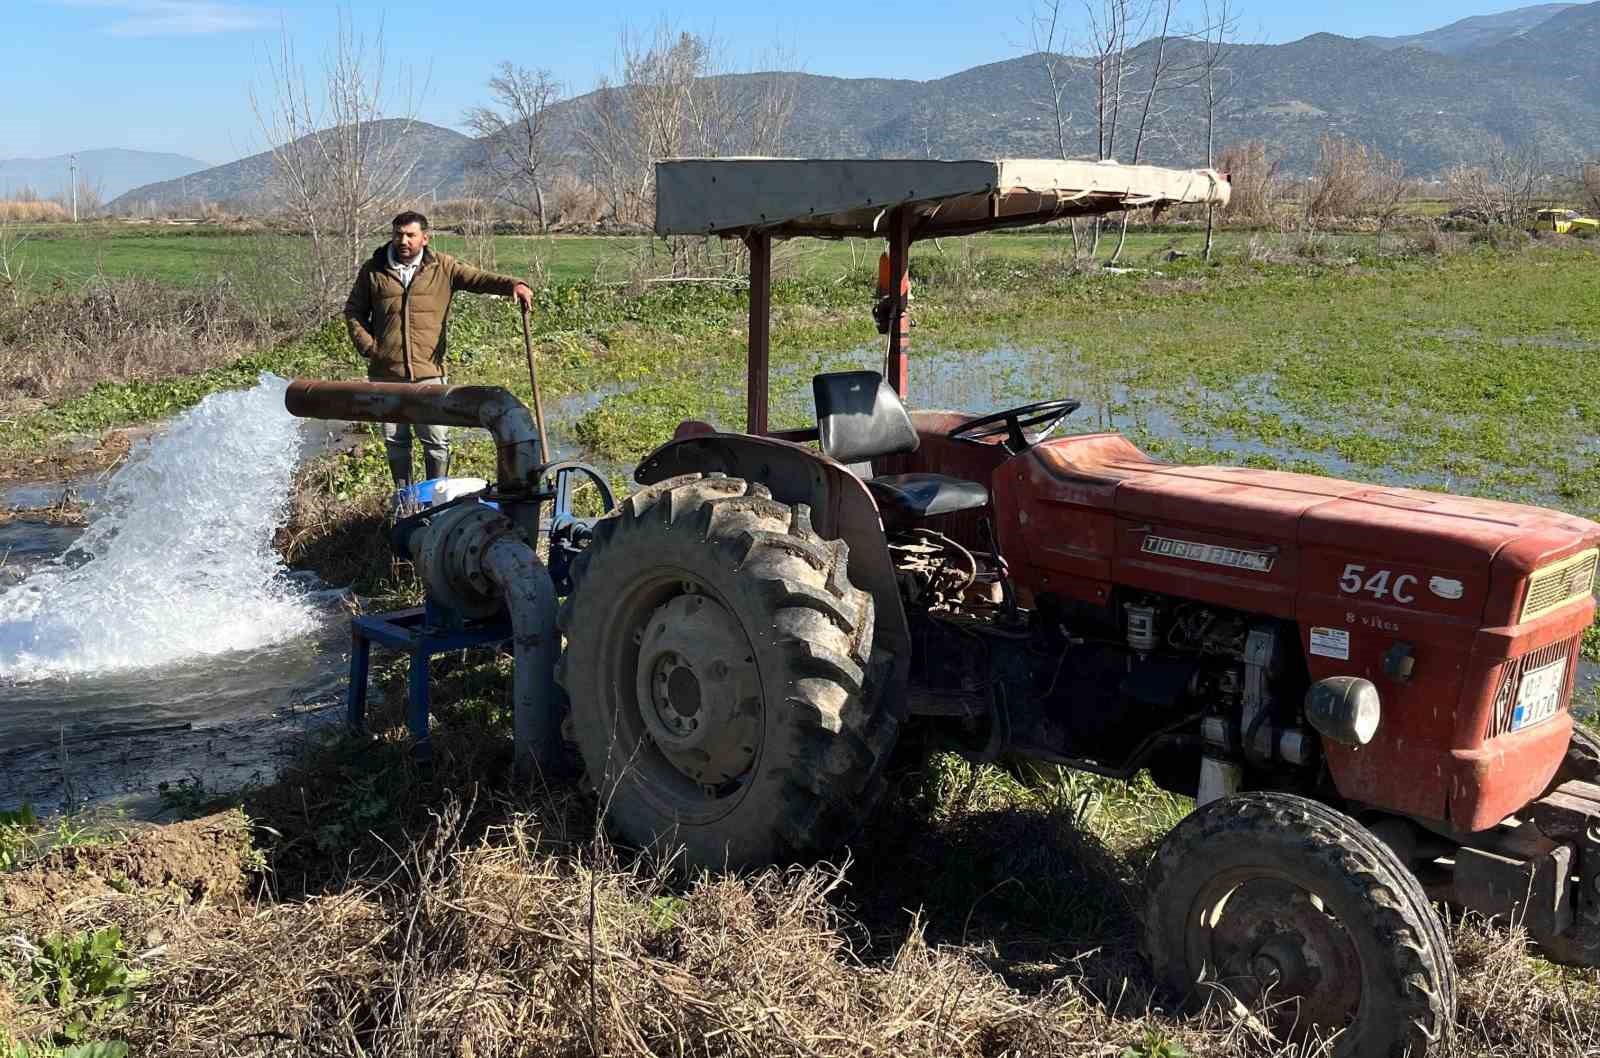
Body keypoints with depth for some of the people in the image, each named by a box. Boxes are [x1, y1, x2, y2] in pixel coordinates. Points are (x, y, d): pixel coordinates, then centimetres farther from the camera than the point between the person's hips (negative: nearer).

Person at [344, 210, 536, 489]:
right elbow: (353, 311, 14)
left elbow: (477, 278, -10)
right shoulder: (373, 270, 5)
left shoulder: (442, 267, 3)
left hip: (429, 372, -1)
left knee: (437, 441, -1)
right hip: (385, 375, 2)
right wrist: (366, 345, 0)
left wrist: (513, 285, -28)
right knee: (395, 441, 12)